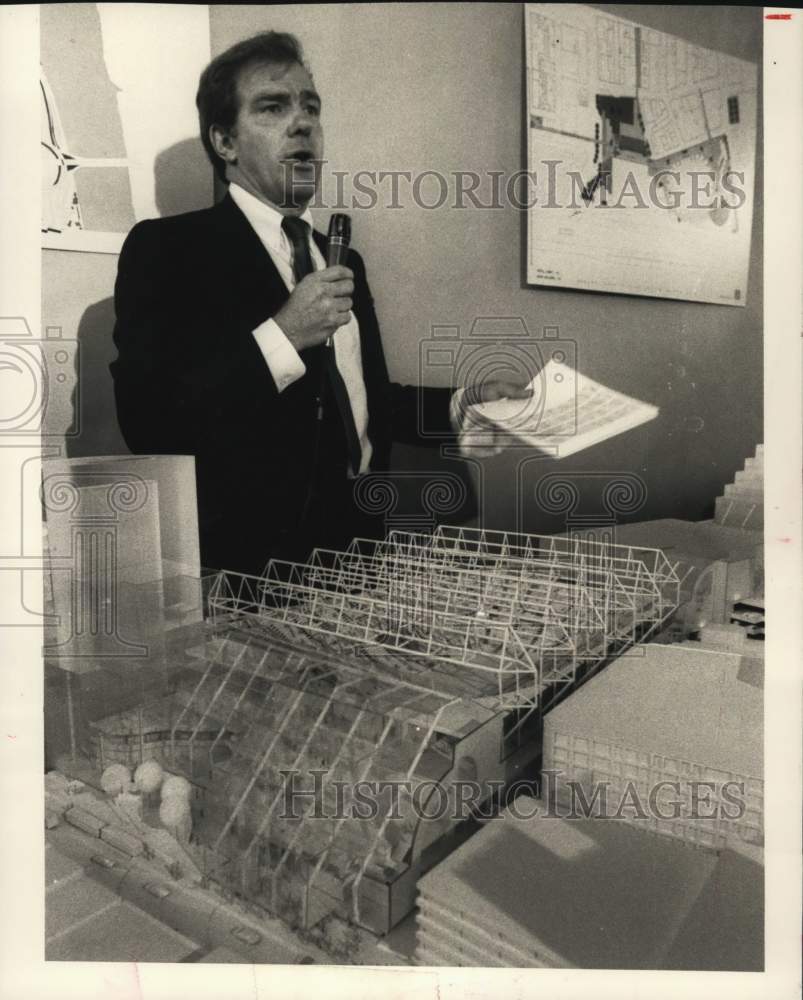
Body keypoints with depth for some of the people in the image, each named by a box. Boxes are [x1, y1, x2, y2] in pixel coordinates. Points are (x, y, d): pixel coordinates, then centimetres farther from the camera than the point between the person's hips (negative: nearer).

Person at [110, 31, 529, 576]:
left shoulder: (343, 259, 17)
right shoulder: (166, 246, -3)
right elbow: (146, 421, -15)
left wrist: (463, 403, 10)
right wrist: (280, 337, -18)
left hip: (358, 537, 6)